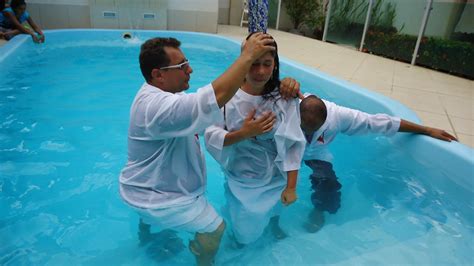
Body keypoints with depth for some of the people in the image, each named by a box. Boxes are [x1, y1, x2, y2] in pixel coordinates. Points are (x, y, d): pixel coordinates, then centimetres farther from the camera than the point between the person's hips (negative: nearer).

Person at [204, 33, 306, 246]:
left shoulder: (284, 98, -18)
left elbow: (292, 146, -15)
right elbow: (211, 137, -17)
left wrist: (291, 187, -13)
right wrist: (243, 133, -31)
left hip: (274, 180, 1)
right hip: (239, 181, 0)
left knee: (273, 211, 27)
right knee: (243, 233, 16)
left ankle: (274, 224, 64)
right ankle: (239, 239, 54)